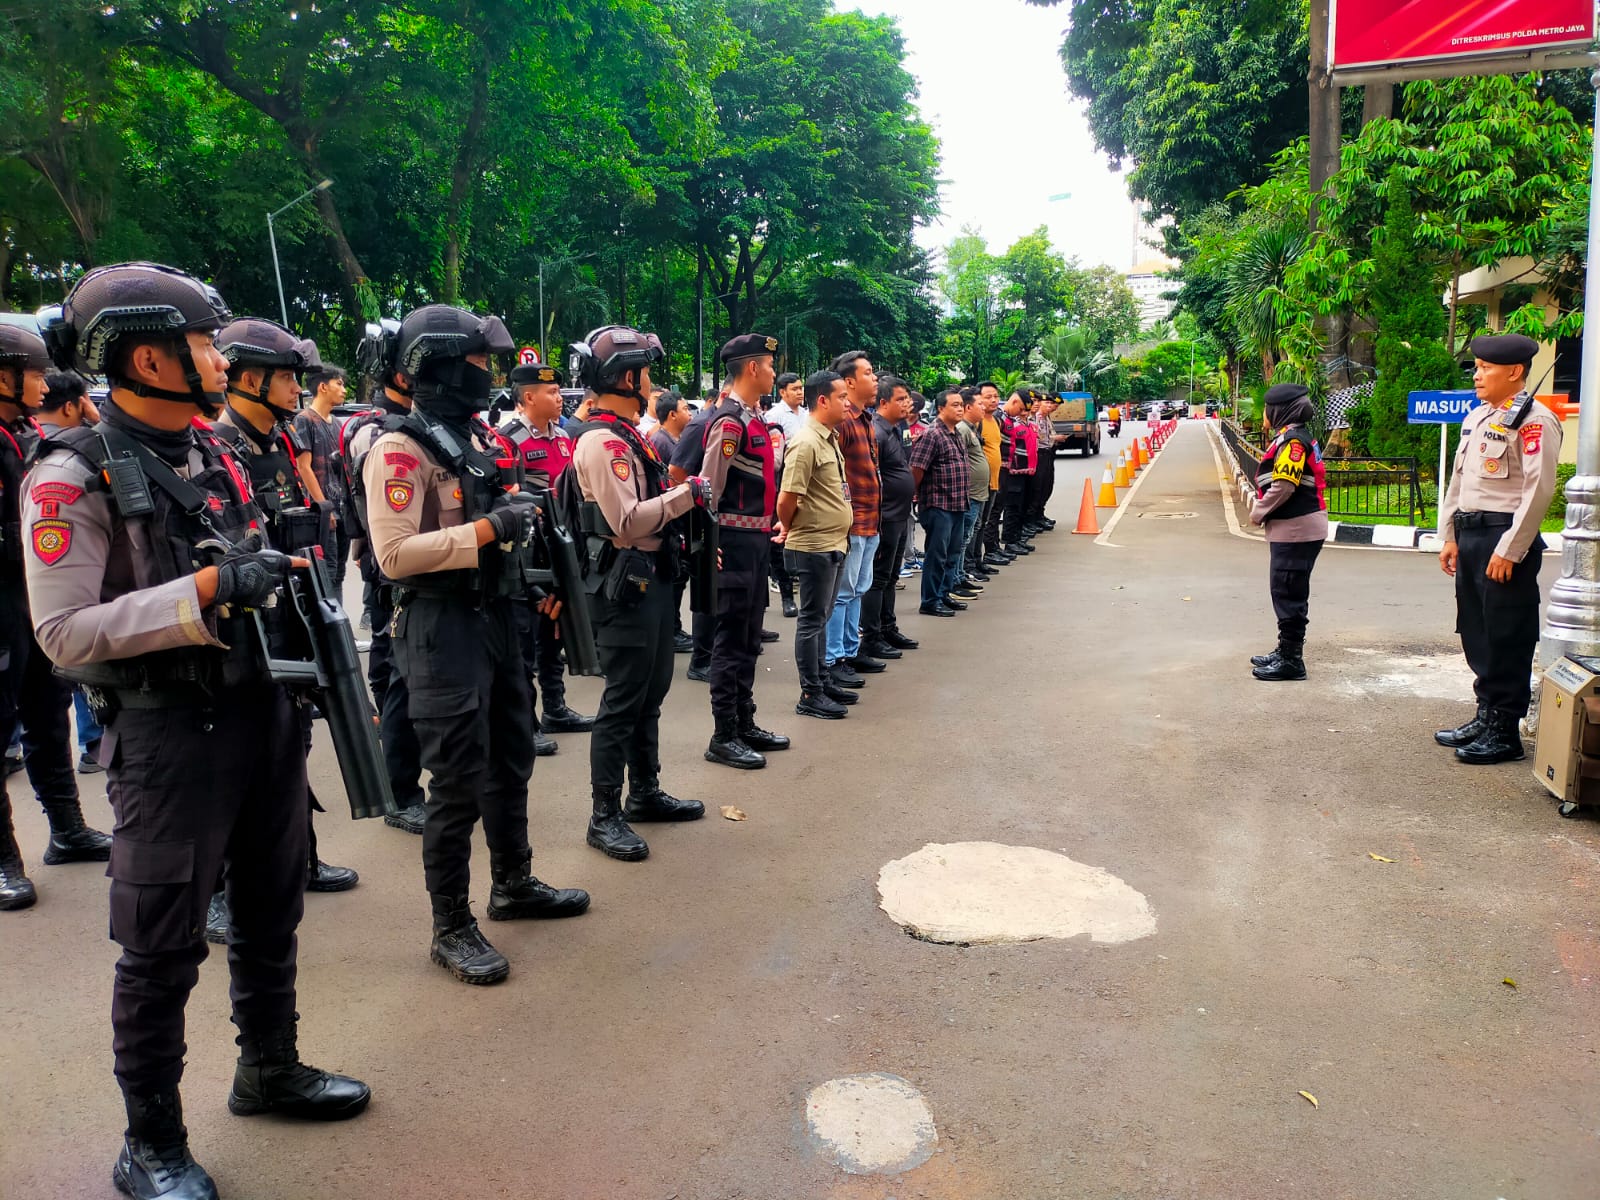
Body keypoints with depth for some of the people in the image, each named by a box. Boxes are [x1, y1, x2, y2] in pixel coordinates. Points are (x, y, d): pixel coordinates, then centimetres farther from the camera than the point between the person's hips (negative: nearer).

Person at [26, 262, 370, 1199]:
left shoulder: (213, 451, 9)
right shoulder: (74, 478, -14)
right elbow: (66, 632, -19)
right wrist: (209, 588, -26)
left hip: (262, 708, 7)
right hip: (170, 730, -7)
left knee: (273, 912, 19)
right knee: (164, 946, 5)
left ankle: (270, 1070, 40)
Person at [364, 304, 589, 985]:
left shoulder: (476, 437, 13)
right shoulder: (401, 449, -14)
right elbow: (394, 554, -23)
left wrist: (519, 517, 8)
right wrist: (489, 528, -23)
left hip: (497, 615, 9)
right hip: (444, 627, -9)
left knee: (510, 758, 19)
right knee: (457, 781, -2)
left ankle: (513, 883, 37)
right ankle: (450, 928, 12)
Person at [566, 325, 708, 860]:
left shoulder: (628, 434, 15)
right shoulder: (601, 441, -17)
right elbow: (627, 522, -25)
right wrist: (688, 492, -21)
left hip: (653, 579, 10)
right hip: (625, 585, -10)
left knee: (651, 692, 18)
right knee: (623, 701, -3)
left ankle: (645, 793, 31)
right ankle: (604, 815, 8)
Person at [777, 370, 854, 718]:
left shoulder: (830, 438, 11)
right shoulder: (806, 442, -19)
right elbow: (787, 499, -21)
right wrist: (788, 529, -4)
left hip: (833, 543, 9)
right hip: (814, 546, -9)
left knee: (821, 617, 18)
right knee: (812, 619, 0)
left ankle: (822, 681, 29)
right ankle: (810, 695, 8)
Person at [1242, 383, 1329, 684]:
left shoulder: (1292, 439, -15)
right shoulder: (1293, 437, 17)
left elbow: (1284, 486, -22)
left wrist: (1258, 512, -10)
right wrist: (1257, 498, 6)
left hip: (1296, 528, -11)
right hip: (1293, 527, 11)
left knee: (1288, 594, -6)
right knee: (1287, 592, 17)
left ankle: (1291, 660, 0)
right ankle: (1286, 652, 27)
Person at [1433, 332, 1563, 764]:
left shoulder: (1534, 420, -12)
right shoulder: (1477, 417, 15)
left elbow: (1538, 490, -17)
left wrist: (1509, 550, -19)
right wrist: (1449, 536, 13)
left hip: (1505, 539, -8)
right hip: (1470, 536, 9)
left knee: (1507, 640, -1)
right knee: (1476, 634, 14)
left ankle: (1504, 732, 7)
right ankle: (1486, 716, 26)